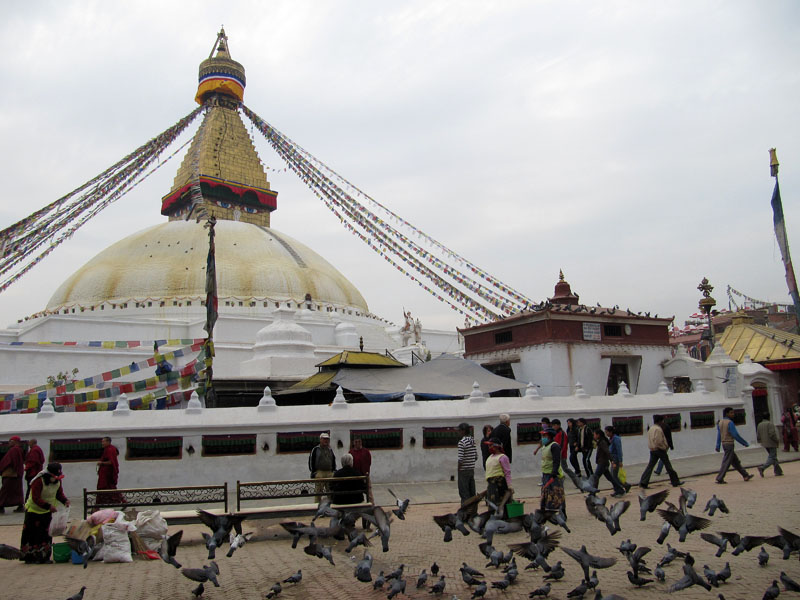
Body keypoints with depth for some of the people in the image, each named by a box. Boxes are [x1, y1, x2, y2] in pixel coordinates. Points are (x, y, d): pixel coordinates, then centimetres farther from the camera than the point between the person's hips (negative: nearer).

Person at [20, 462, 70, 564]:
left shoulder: (57, 481, -6)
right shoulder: (38, 481, -26)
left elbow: (59, 493, 4)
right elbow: (36, 499, -28)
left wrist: (65, 500, -16)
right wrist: (48, 506, -37)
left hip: (47, 512, 5)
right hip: (33, 510, -5)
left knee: (46, 534, 5)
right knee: (31, 534, 1)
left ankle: (43, 557, 12)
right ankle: (28, 557, 15)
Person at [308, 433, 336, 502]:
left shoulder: (330, 450, 16)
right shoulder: (315, 449, 0)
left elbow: (333, 461, 23)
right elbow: (311, 461, -3)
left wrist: (334, 471, 15)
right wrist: (313, 472, -8)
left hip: (329, 473, 5)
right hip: (319, 473, -5)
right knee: (318, 491, -6)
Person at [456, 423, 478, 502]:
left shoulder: (461, 442, -17)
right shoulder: (473, 440, 7)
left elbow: (460, 459, -20)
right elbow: (476, 457, 12)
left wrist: (458, 469, -9)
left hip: (464, 471, -7)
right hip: (472, 469, 7)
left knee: (464, 493, -1)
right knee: (472, 492, 13)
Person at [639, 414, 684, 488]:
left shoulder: (650, 429, 12)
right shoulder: (658, 429, -16)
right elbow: (659, 441, -23)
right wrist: (665, 447, -9)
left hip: (652, 450, 8)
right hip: (660, 449, -8)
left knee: (650, 466, 5)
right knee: (668, 466, 5)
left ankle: (643, 482, -2)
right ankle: (675, 481, 14)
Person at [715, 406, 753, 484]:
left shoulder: (720, 422, 9)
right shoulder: (730, 423, -15)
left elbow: (719, 435, 8)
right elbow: (735, 435, -17)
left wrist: (718, 446, 8)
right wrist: (745, 443, -8)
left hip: (724, 444, 8)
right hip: (729, 444, -8)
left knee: (735, 461, 15)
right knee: (726, 463, -5)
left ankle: (745, 476, 23)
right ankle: (719, 479, -5)